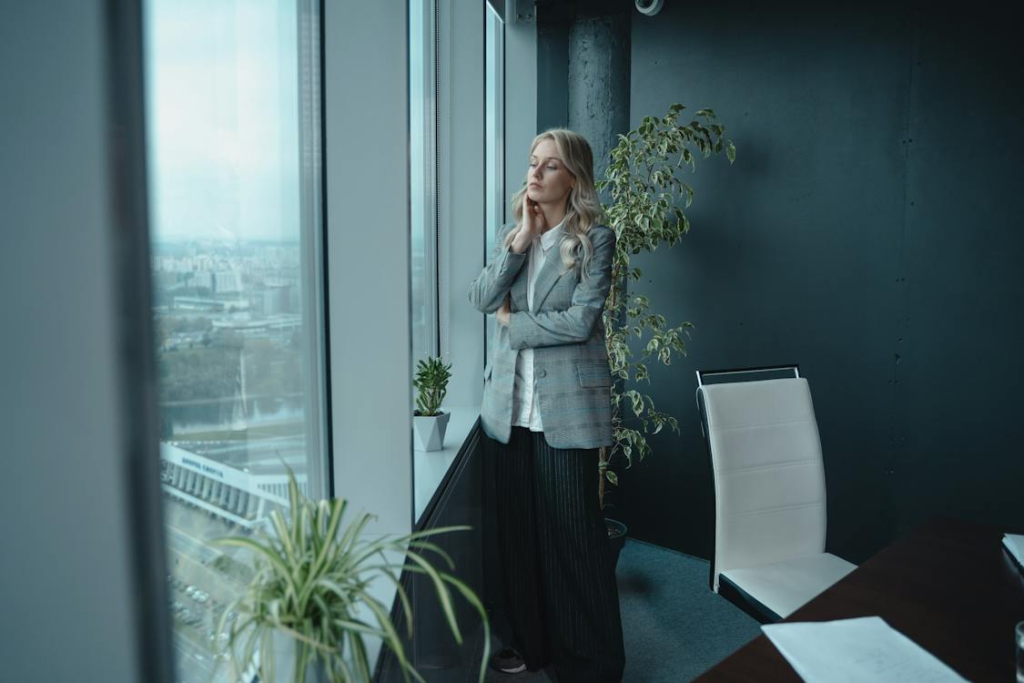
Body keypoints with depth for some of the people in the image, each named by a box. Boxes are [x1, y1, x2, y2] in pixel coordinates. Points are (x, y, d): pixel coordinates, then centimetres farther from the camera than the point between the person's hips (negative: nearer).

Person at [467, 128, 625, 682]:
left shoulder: (594, 238, -4)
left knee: (573, 531, 3)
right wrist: (520, 241, -9)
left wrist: (512, 323, -5)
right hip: (509, 404, 5)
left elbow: (581, 320, -15)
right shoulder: (509, 234, 11)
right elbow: (481, 299, -3)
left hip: (567, 407, -5)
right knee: (518, 527, 13)